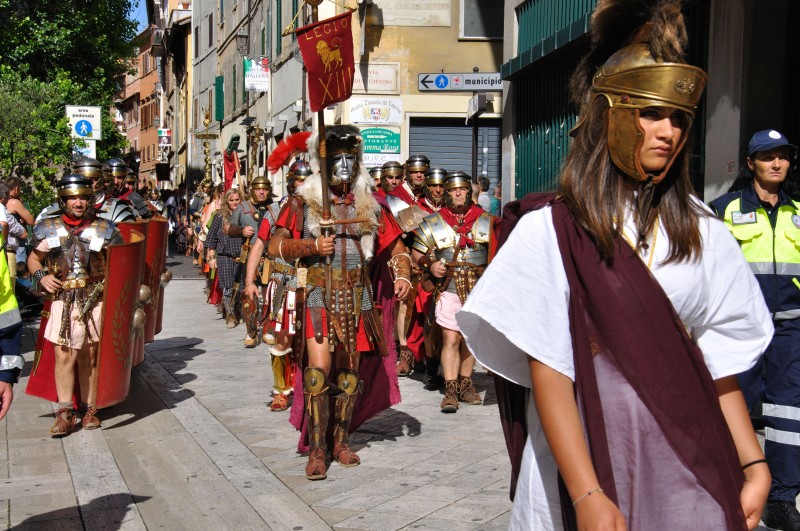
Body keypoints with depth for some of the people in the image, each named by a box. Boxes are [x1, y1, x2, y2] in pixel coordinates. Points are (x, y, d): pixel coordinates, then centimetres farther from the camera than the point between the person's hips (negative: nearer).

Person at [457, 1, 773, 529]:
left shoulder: (701, 232, 4)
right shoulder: (549, 230, -9)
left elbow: (717, 360, 6)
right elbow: (547, 369, -14)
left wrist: (754, 465, -2)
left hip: (688, 459, 4)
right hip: (584, 451, -3)